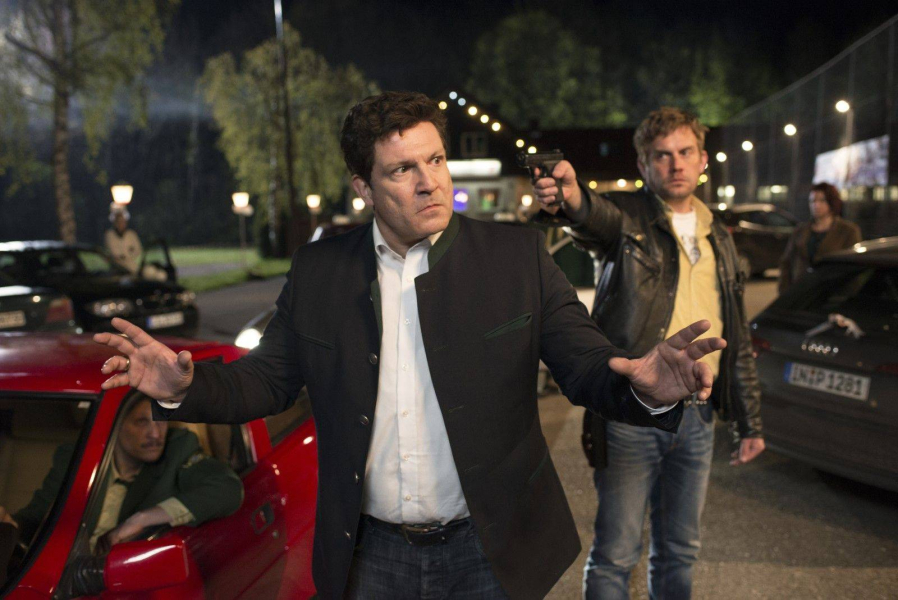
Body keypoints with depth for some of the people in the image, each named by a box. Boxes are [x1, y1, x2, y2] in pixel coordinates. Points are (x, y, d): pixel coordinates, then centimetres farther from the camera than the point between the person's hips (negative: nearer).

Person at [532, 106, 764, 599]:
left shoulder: (718, 239, 13)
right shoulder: (627, 217, -4)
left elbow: (736, 337, 17)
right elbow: (595, 215, -30)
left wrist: (749, 421, 16)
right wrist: (571, 197, -54)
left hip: (696, 416, 5)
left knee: (679, 551, 17)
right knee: (616, 553, 2)